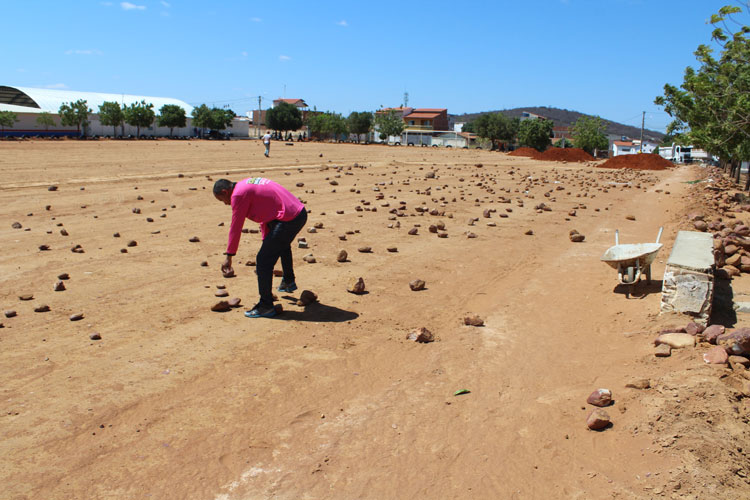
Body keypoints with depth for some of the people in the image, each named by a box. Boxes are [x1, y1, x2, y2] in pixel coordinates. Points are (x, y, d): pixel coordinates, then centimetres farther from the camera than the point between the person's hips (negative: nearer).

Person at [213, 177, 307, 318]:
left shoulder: (238, 194, -9)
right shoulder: (249, 185, 21)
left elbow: (236, 227, -7)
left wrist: (229, 256, 0)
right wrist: (267, 243, 30)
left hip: (288, 219, -10)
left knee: (263, 261, -6)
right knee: (282, 245, 37)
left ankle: (266, 306, 0)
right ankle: (289, 282, 57)